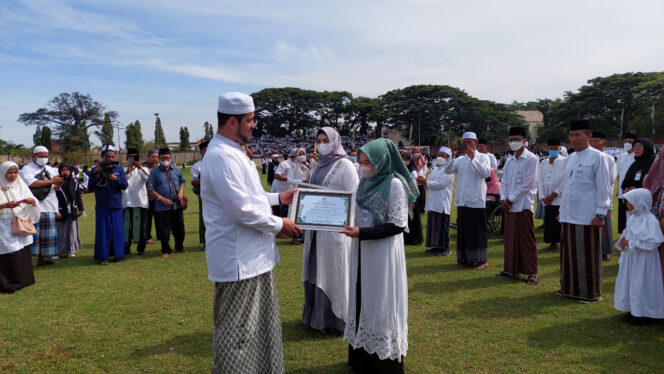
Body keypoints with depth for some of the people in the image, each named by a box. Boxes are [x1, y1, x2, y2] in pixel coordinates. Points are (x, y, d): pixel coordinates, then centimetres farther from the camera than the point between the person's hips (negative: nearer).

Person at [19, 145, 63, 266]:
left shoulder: (50, 170, 18)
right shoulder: (27, 169, 0)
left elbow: (54, 187, 20)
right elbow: (31, 183, -17)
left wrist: (58, 185, -4)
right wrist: (51, 181, -14)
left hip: (48, 207, 6)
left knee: (46, 234, 7)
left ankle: (41, 258, 16)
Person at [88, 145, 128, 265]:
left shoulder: (119, 169, 8)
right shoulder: (96, 170, 4)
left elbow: (125, 185, 1)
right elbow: (90, 188, 2)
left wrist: (116, 178, -16)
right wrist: (96, 176, -13)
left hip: (116, 205, 1)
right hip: (102, 205, -1)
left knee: (118, 230, 3)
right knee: (103, 230, 0)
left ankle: (119, 254, 12)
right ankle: (102, 256, 7)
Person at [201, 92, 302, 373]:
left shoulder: (232, 152, 14)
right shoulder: (221, 156, -21)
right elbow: (242, 209, -26)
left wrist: (277, 198, 16)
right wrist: (278, 224, -14)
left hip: (253, 256, 11)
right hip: (238, 260, -11)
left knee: (262, 324, 22)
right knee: (237, 331, 3)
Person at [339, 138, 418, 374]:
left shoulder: (394, 184, -13)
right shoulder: (365, 182, 8)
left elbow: (397, 225, -17)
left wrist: (362, 232, -22)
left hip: (383, 252, -7)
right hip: (362, 251, 7)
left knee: (380, 303, 2)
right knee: (362, 300, 13)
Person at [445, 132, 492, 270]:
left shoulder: (482, 157, 1)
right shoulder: (460, 159, 14)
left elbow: (486, 173, -17)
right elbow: (447, 170, 0)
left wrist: (473, 158, -22)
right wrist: (453, 156, -12)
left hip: (476, 201, -5)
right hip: (461, 200, 5)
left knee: (478, 231, -2)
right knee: (463, 230, 10)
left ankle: (481, 260, 6)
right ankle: (465, 258, 20)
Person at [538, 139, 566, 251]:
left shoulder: (565, 162, -3)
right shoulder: (543, 163, 12)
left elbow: (565, 180, -9)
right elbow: (540, 180, 9)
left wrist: (553, 195, -11)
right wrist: (542, 197, -2)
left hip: (560, 198, -5)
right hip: (548, 200, 5)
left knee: (560, 223, -6)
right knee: (549, 221, 8)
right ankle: (553, 243, 20)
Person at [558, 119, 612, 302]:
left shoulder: (596, 157, -6)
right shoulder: (571, 158, 14)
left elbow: (603, 188, -8)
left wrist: (600, 214, -12)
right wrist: (562, 210, 17)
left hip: (587, 217, -6)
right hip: (569, 216, 6)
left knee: (588, 256, 2)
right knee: (569, 253, 12)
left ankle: (591, 292, 15)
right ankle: (570, 288, 24)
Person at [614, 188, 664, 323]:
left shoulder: (650, 219, -18)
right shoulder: (633, 217, 7)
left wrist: (631, 243, -20)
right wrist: (622, 241, -1)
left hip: (643, 260, -8)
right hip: (630, 257, 8)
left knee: (640, 284, 0)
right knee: (629, 281, 14)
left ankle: (641, 313, 12)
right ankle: (633, 310, 27)